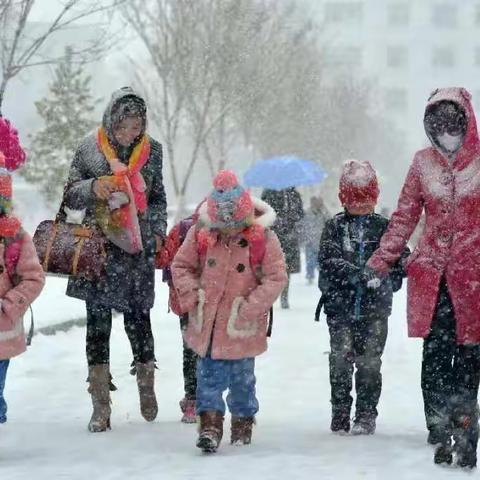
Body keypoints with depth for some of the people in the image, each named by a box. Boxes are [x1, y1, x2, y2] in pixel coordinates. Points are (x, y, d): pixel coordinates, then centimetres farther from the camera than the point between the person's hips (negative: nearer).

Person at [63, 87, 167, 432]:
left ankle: (147, 387, 24)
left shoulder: (152, 150, 5)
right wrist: (92, 188, -15)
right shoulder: (90, 149, -1)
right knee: (98, 320, -1)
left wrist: (158, 231, 3)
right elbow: (70, 197, 4)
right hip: (100, 246, -1)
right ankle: (101, 406, 4)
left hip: (138, 248, 1)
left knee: (138, 318, 3)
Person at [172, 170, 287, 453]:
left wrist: (249, 309, -17)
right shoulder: (201, 234, -6)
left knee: (241, 376, 10)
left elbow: (276, 278, -11)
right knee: (209, 374, -3)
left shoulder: (263, 239, -13)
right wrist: (192, 298, -7)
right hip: (207, 321, 1)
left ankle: (243, 421, 29)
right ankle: (211, 423, -1)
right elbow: (181, 266, 5)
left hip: (241, 325, -1)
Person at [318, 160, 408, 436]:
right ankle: (340, 414, 13)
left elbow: (402, 258, 1)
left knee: (370, 362, 0)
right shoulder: (335, 227, 5)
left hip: (375, 308, 0)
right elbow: (328, 259, -9)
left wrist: (386, 279, -19)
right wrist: (357, 273, -24)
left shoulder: (384, 227, 6)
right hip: (340, 306, 0)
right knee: (340, 361, 2)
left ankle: (366, 415, 8)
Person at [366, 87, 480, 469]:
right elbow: (404, 217, 13)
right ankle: (441, 436, 7)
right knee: (435, 356, 0)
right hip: (432, 276, 2)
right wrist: (381, 262, 7)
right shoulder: (423, 163, 8)